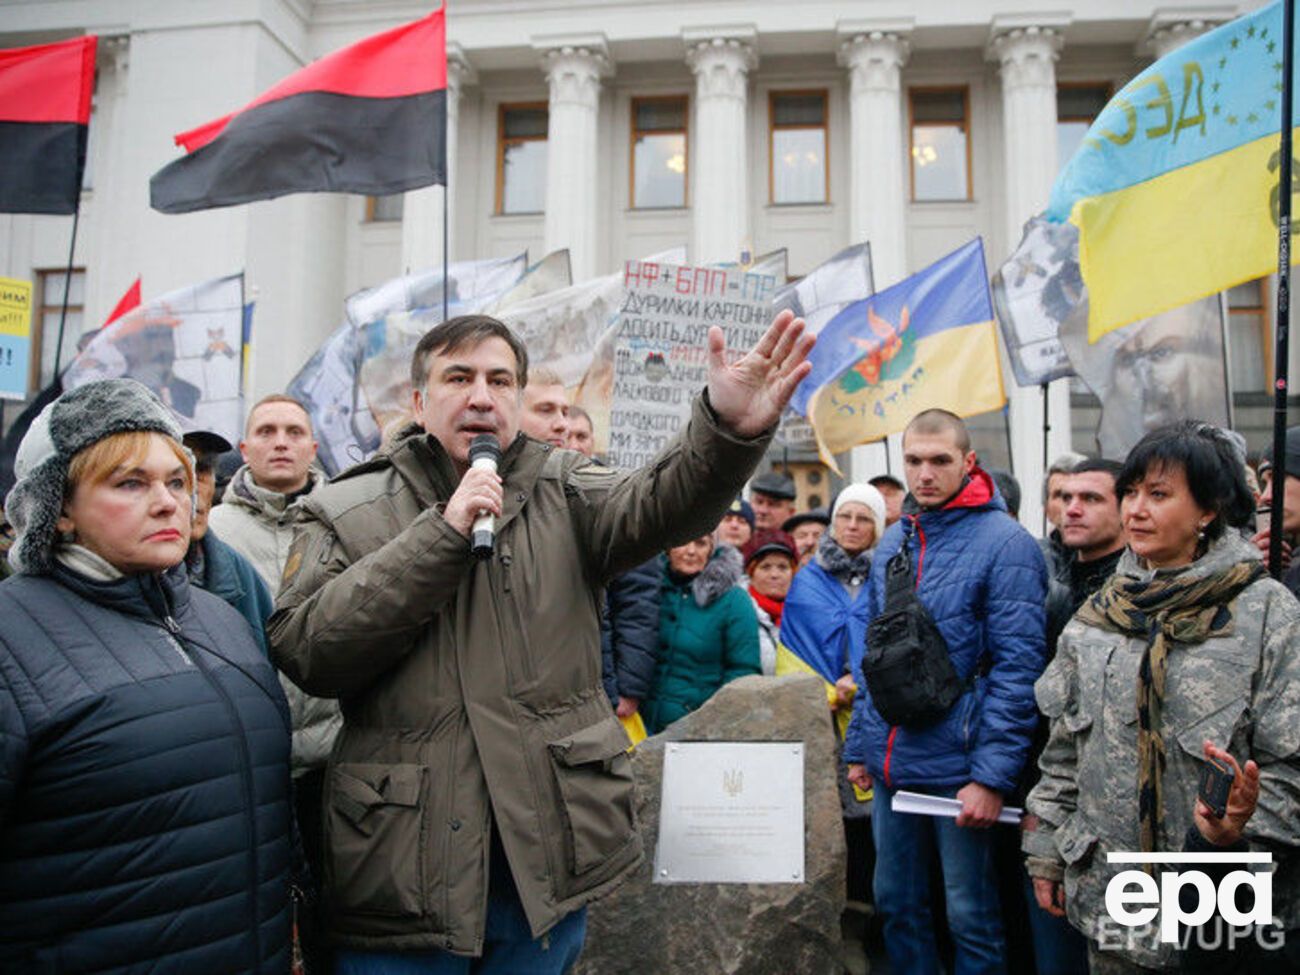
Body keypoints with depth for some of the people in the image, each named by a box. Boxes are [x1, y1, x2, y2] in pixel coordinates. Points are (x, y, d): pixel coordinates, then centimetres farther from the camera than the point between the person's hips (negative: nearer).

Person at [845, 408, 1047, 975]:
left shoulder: (1004, 543, -11)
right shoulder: (892, 543, 8)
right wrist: (859, 747, 12)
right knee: (896, 903, 19)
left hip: (959, 768, -6)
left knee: (970, 916, 10)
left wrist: (992, 775, -18)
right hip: (892, 765, 6)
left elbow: (1016, 668, -15)